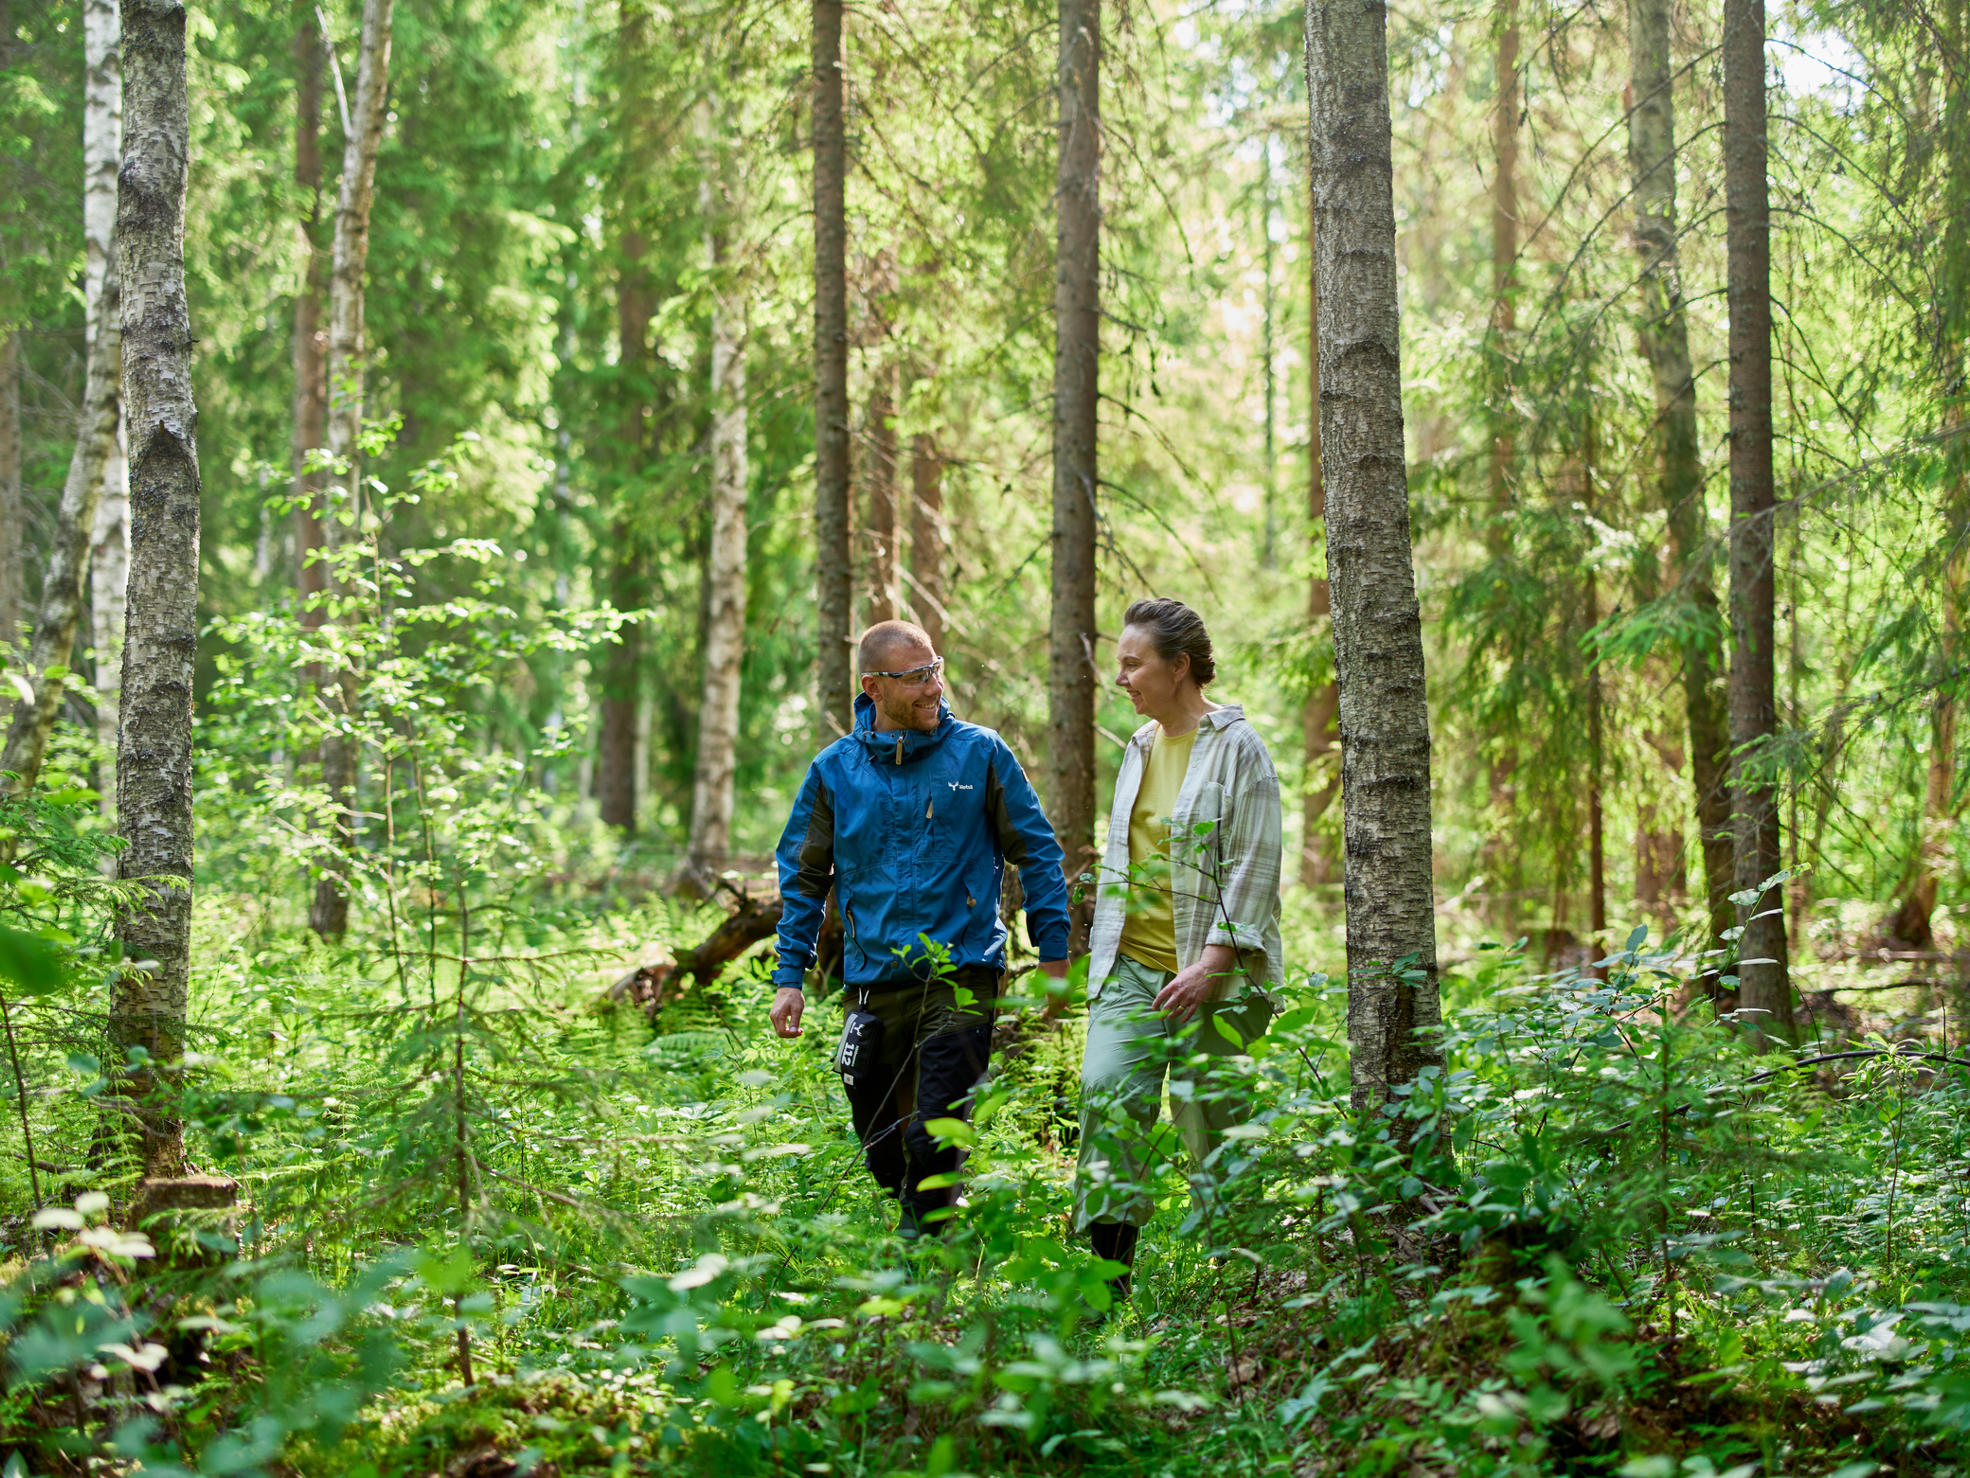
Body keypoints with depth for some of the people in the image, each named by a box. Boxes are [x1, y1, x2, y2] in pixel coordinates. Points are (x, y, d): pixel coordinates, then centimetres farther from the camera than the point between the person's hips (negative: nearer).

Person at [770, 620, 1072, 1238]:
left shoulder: (980, 753, 1)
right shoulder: (835, 769, 6)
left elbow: (1036, 853, 7)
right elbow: (802, 878, 13)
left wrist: (1053, 954, 4)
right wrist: (789, 977, 7)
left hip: (961, 976, -3)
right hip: (874, 980, 3)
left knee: (933, 1138, -15)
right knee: (883, 1149, 10)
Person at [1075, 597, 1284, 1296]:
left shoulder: (1236, 747, -7)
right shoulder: (1141, 748, 15)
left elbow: (1254, 865, -12)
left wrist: (1212, 962, -19)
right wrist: (1102, 949, 18)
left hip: (1211, 972, -6)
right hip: (1131, 964, 6)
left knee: (1208, 1114, -2)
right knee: (1108, 1093, -10)